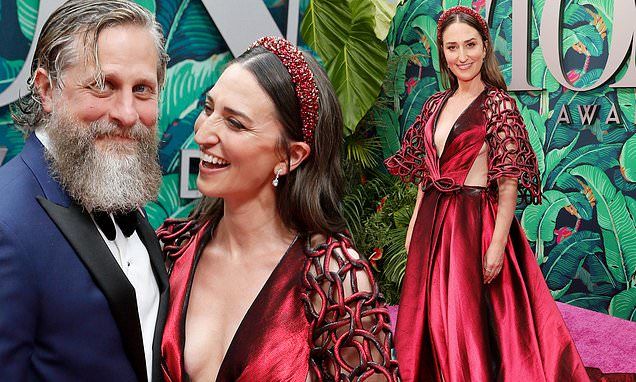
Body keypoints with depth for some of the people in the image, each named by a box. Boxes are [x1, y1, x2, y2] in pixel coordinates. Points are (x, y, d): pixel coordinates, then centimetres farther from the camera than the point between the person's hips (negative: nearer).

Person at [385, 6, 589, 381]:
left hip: (475, 221, -6)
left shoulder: (497, 104, -10)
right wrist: (415, 224, 12)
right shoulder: (436, 104, 9)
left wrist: (498, 243, -19)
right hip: (432, 221, 6)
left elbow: (509, 181, -14)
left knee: (469, 319, 2)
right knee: (431, 318, 14)